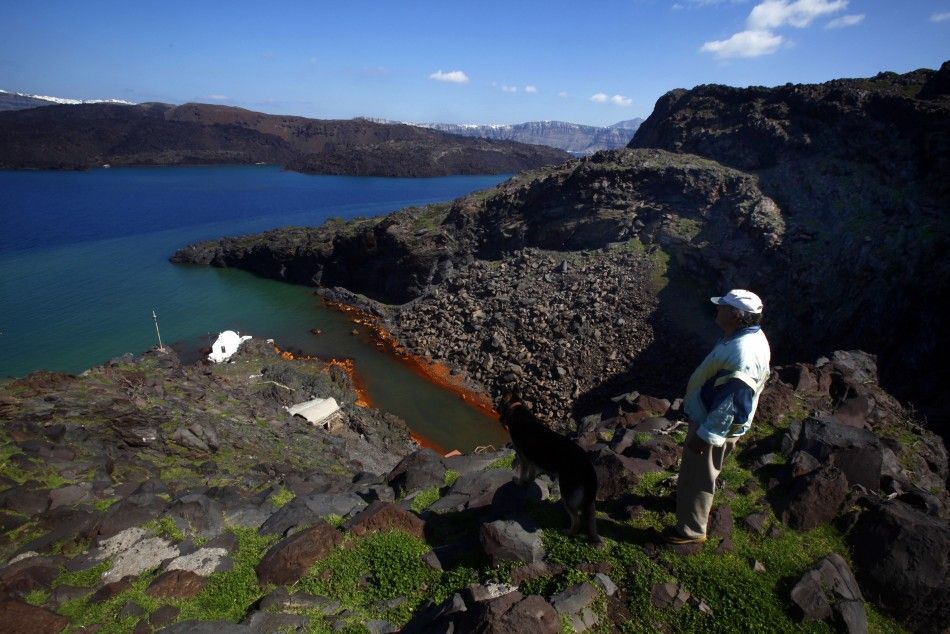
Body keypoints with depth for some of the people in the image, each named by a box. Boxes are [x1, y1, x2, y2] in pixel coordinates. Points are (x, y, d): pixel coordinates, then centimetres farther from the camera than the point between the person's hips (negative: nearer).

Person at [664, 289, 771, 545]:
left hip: (715, 426, -9)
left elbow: (730, 403, -31)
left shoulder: (743, 353, -33)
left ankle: (692, 530, 27)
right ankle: (686, 497, 53)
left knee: (697, 477, 9)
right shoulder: (747, 336, -1)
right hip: (708, 418, 9)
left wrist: (705, 435, -23)